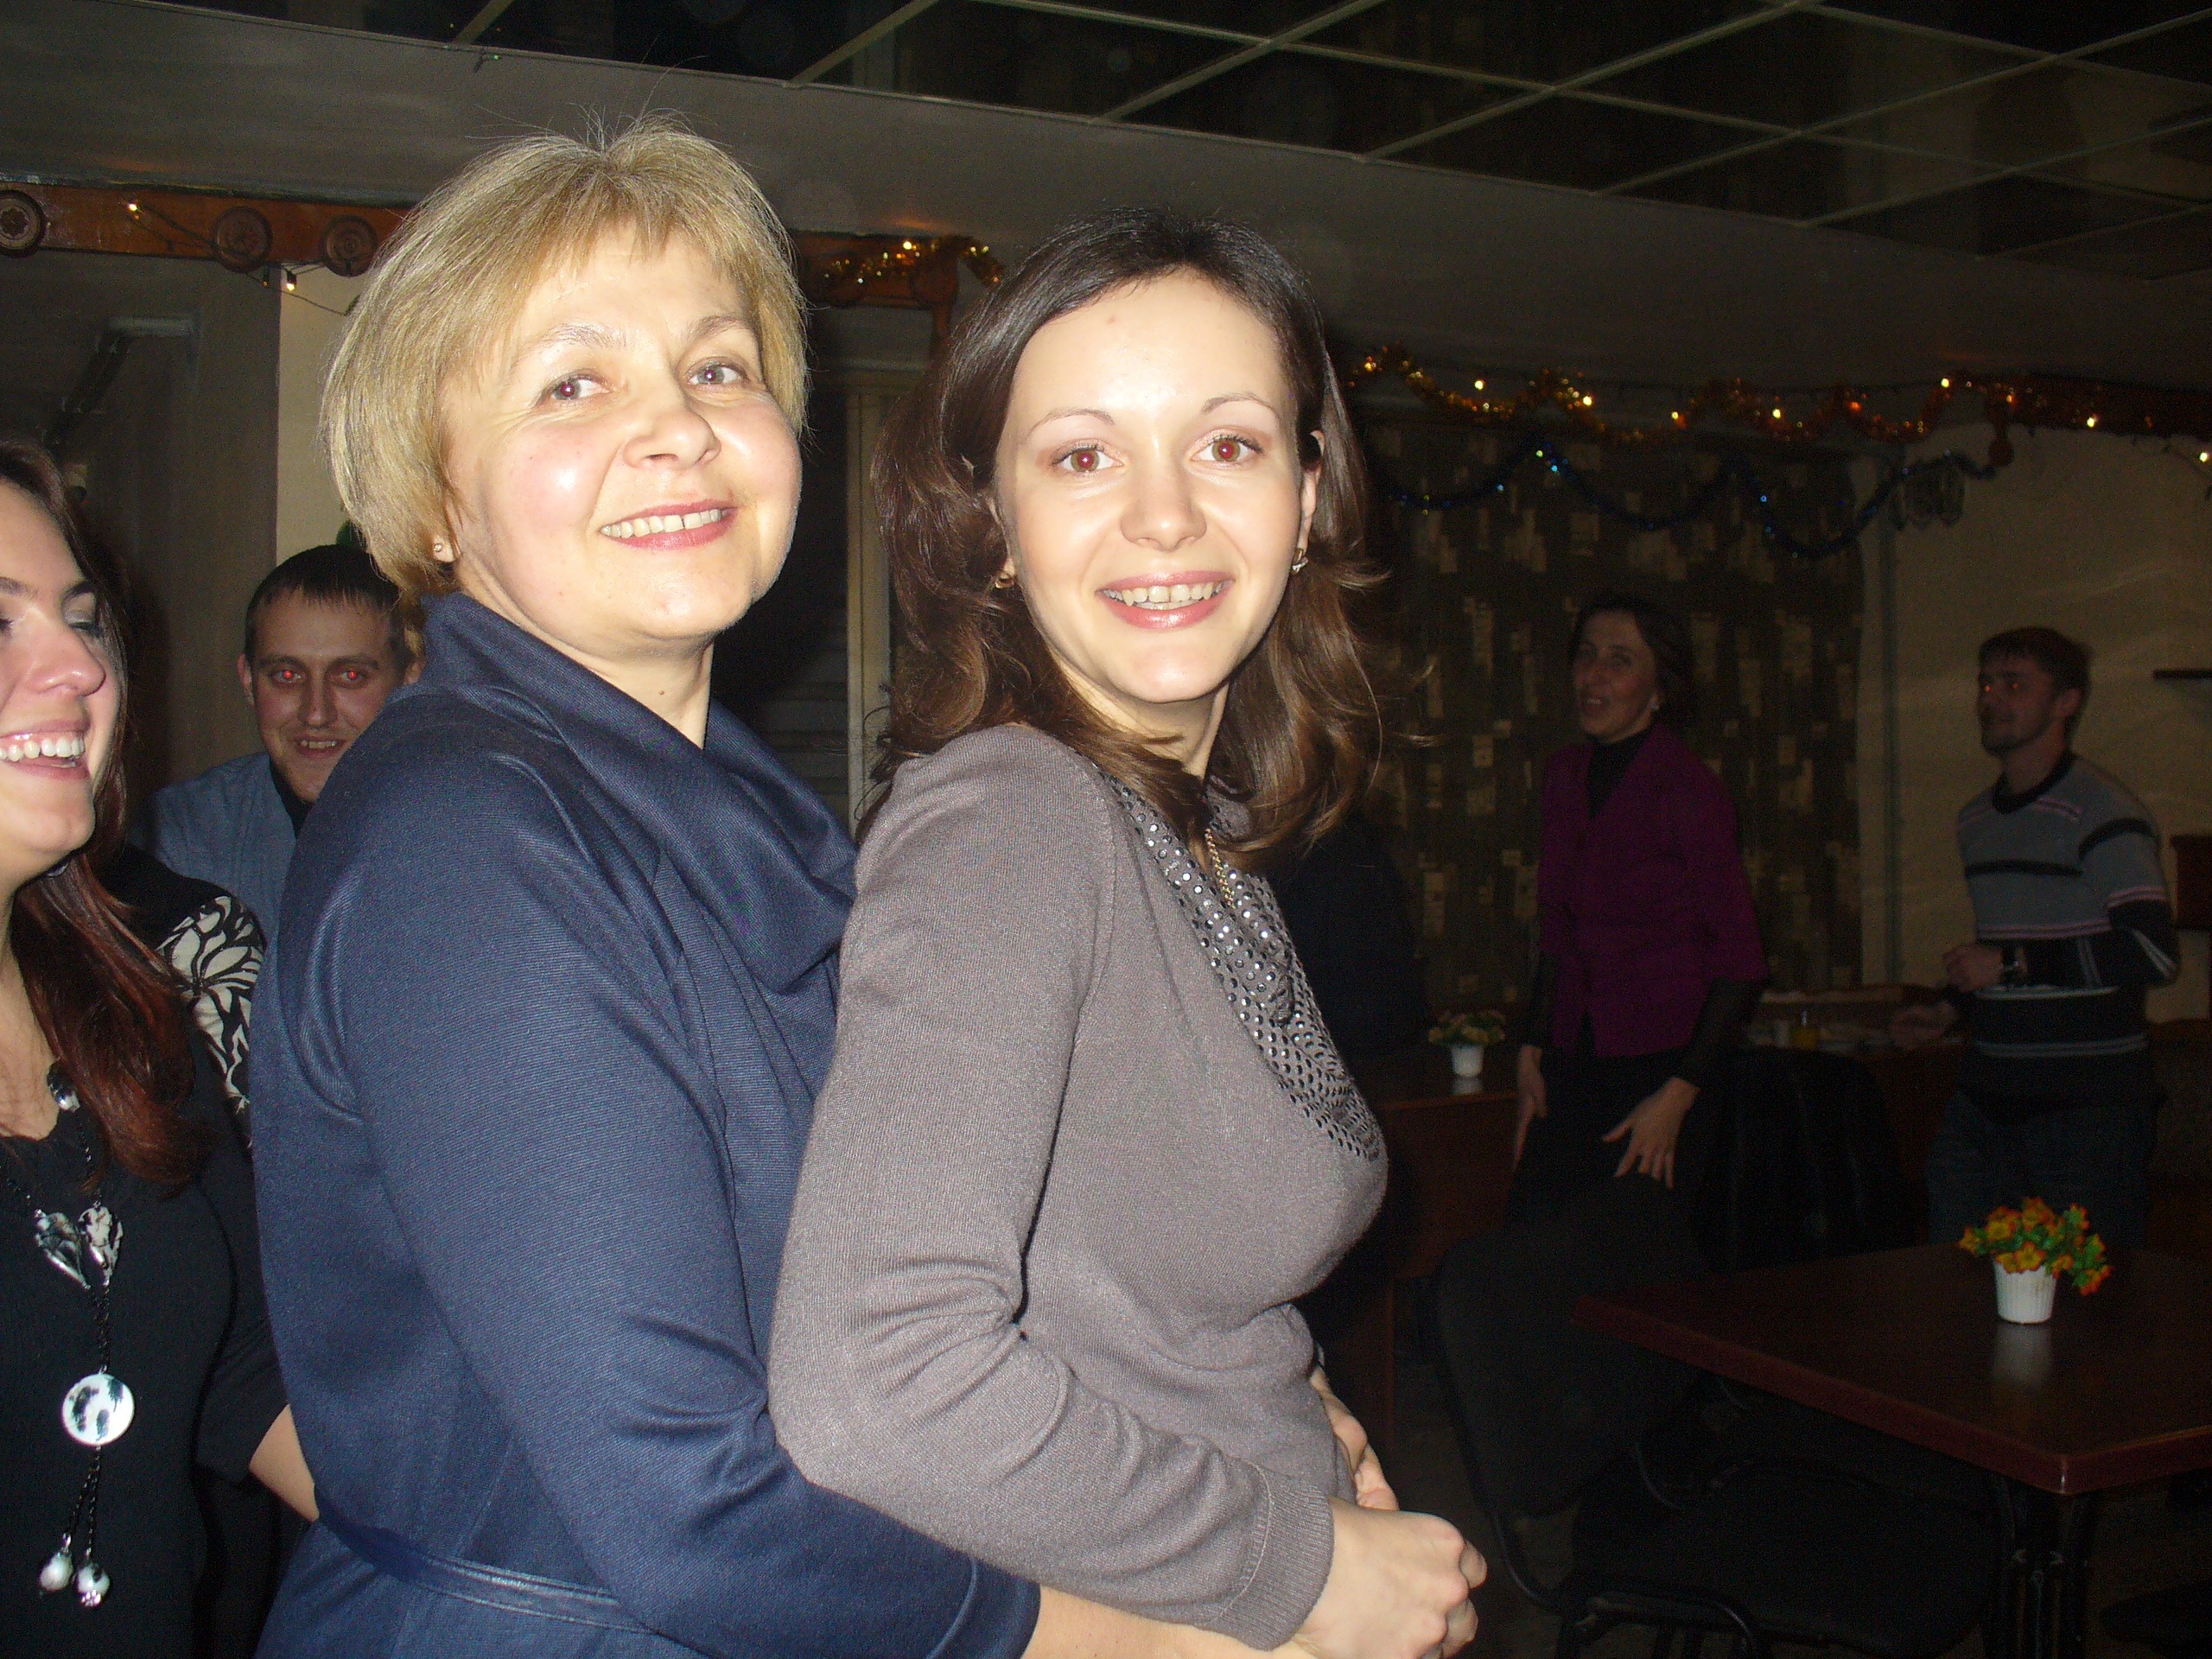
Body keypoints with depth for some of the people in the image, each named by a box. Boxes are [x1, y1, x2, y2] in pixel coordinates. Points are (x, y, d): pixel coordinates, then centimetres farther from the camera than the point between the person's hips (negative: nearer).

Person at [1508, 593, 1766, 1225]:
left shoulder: (1687, 788, -10)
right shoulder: (1565, 775, 9)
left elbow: (1740, 963, -11)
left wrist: (1677, 1095, -15)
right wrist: (1531, 1052, 11)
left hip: (1660, 1062, -5)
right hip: (1572, 1061, 6)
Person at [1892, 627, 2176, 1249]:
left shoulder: (2100, 810, -9)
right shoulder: (1974, 818, 18)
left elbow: (2154, 953, -18)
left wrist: (2011, 965, -17)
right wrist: (1951, 1006, 18)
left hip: (2090, 1103, -7)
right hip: (1987, 1093, 7)